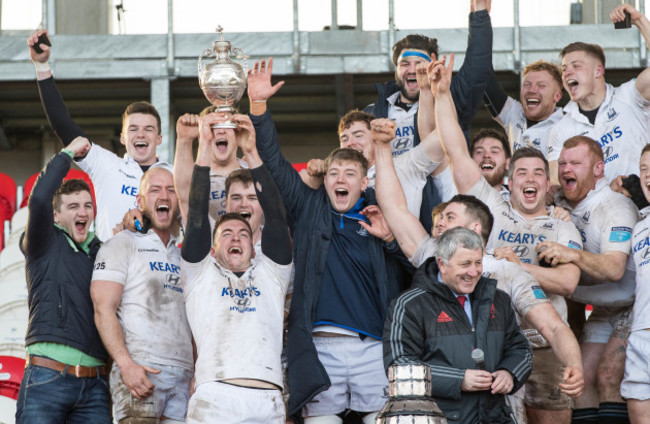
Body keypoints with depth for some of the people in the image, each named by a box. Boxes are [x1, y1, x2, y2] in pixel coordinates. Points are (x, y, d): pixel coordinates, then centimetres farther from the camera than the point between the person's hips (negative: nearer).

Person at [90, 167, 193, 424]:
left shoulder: (182, 256, 23)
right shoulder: (123, 244, 5)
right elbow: (104, 310, -6)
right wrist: (126, 365, -18)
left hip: (183, 374, 5)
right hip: (139, 371, -5)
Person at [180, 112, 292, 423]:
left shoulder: (271, 272, 23)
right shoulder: (200, 274, 19)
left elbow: (275, 216, 13)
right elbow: (197, 213, 10)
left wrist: (252, 153, 6)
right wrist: (204, 147, 5)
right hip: (214, 397, -1)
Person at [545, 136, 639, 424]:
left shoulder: (616, 206, -20)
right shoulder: (560, 207, 3)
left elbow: (615, 269, -34)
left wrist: (573, 255, -49)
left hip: (633, 306, -7)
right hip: (602, 312, 7)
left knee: (608, 378, -20)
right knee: (582, 377, -4)